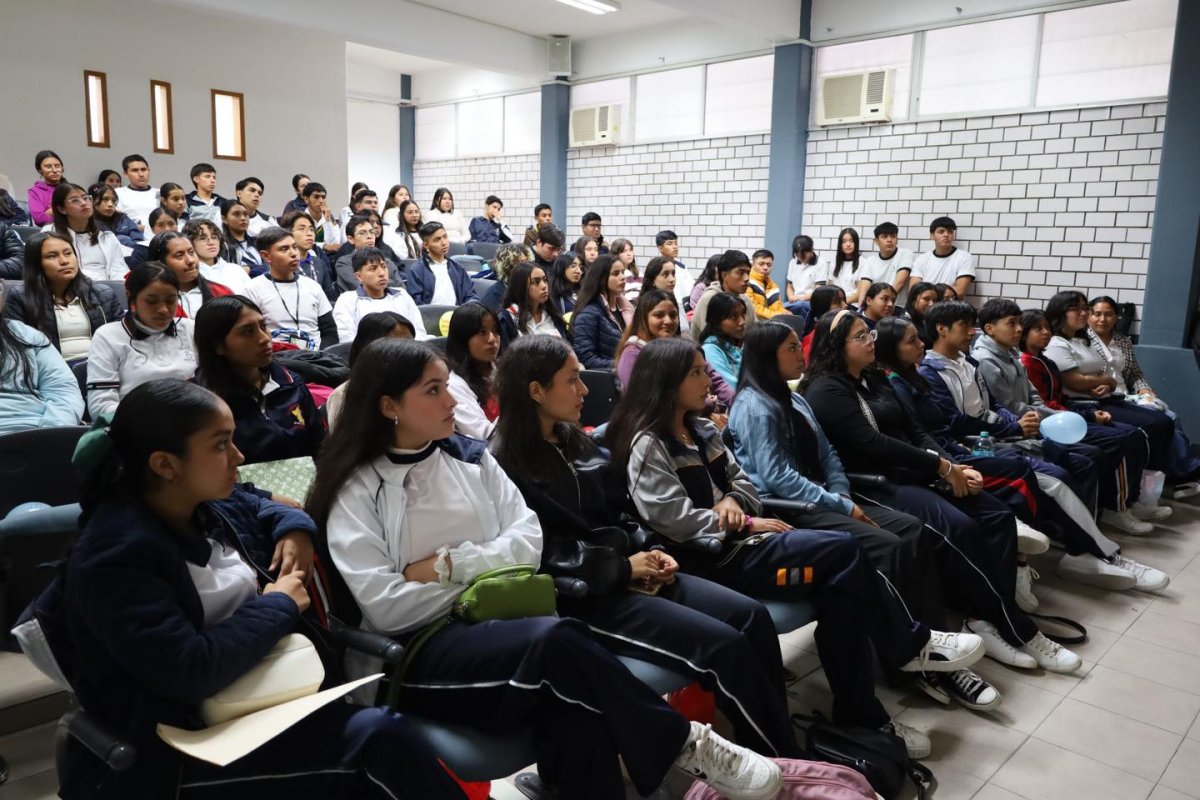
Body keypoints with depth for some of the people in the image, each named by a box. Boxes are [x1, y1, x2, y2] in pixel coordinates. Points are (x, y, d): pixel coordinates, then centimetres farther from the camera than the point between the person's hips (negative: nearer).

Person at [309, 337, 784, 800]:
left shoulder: (470, 457, 12)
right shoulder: (358, 491, -1)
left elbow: (529, 541, 5)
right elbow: (386, 607, -10)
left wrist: (450, 565, -8)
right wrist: (483, 580, -6)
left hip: (502, 621, 4)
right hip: (424, 652, -3)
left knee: (575, 706, -32)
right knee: (557, 640, -32)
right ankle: (683, 744, -14)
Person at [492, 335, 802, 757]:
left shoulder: (576, 442, 15)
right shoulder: (506, 466, -11)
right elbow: (538, 555, -18)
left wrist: (647, 552, 0)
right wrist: (623, 567, -13)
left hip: (624, 573, 8)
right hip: (579, 595, -8)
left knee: (752, 616, -10)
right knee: (723, 645, -20)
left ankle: (781, 754, -2)